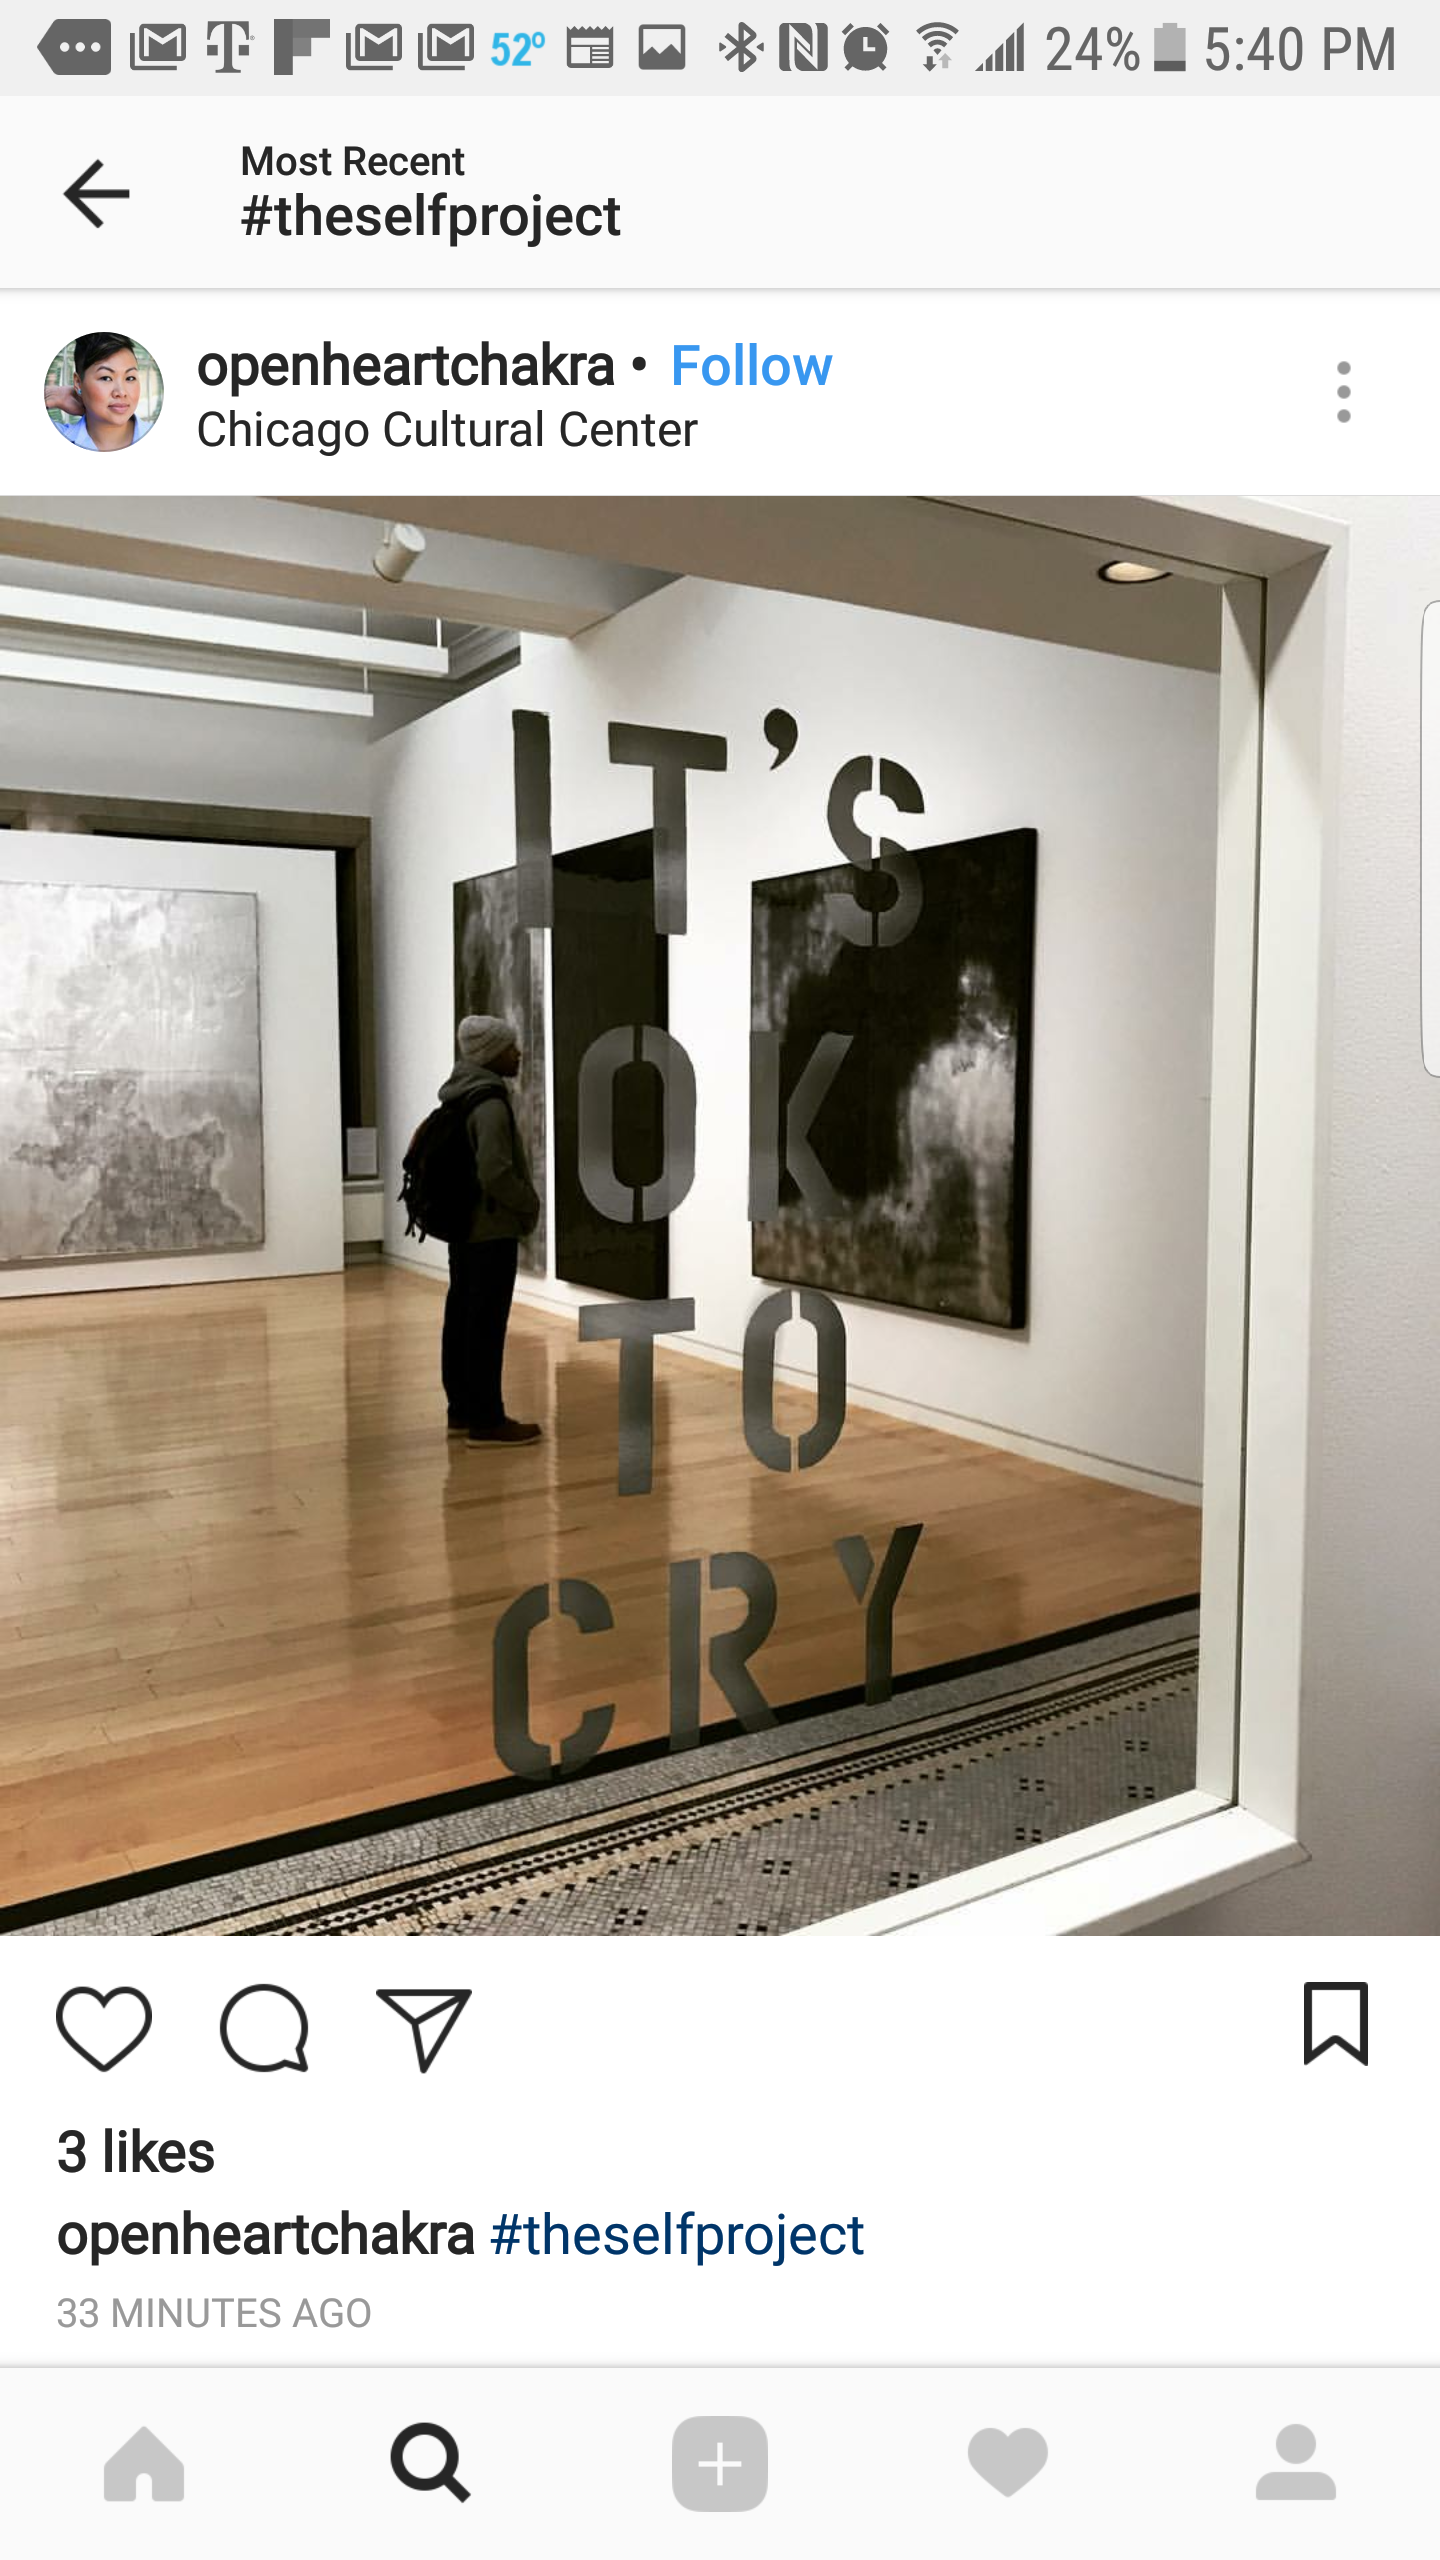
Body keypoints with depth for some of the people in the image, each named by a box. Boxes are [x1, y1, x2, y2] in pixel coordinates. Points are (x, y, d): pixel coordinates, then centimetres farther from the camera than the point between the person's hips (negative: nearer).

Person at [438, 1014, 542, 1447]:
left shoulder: (459, 1095, 11)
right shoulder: (490, 1102, -18)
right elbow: (495, 1172, -26)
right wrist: (530, 1202, -11)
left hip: (462, 1225, 10)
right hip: (492, 1229, -10)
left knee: (461, 1317, 13)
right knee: (487, 1325, -5)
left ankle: (462, 1409, 23)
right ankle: (487, 1422, -1)